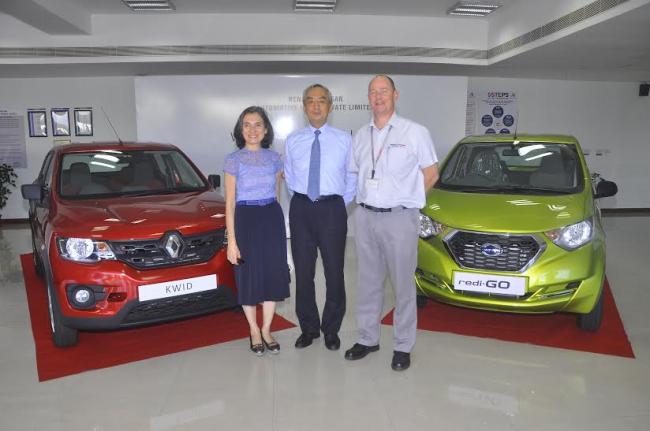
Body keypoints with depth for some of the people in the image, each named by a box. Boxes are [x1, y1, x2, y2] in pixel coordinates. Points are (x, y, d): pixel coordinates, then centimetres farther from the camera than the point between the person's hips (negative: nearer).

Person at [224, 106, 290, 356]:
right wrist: (231, 240, -10)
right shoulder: (234, 159, -3)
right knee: (249, 277, 6)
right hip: (246, 219, -3)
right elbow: (230, 202, -5)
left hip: (272, 218, 3)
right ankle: (254, 331, 25)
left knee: (273, 275, 6)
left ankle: (266, 330, 23)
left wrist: (275, 219, 8)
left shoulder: (274, 157, 6)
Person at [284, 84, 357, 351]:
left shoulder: (344, 140, 1)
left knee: (334, 272, 4)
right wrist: (302, 201, 10)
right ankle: (308, 328, 25)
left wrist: (340, 204, 6)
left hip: (332, 210, -1)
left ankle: (332, 330, 22)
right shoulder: (292, 141, 6)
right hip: (301, 210, 2)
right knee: (303, 272, 8)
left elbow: (352, 178, 8)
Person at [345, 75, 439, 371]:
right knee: (368, 282, 12)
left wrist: (406, 199, 1)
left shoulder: (415, 132, -2)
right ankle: (367, 338, 26)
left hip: (400, 218, -4)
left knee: (403, 284, 3)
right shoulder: (361, 136, 11)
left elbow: (431, 173, 2)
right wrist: (367, 199, 10)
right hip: (365, 216, 5)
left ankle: (403, 346, 16)